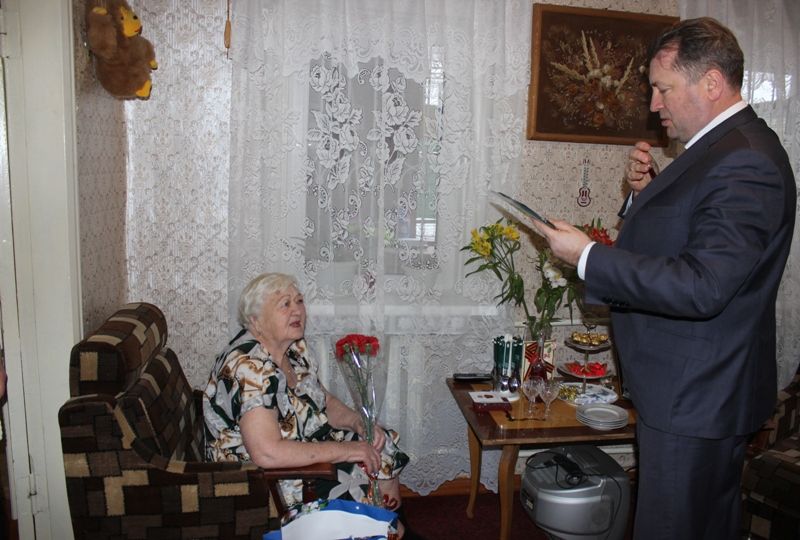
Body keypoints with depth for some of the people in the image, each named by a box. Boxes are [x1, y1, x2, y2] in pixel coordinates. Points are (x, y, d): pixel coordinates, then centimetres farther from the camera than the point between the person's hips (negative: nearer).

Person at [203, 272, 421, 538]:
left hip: (305, 448, 9)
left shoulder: (294, 348, 0)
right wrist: (345, 450, -27)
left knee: (383, 445, 1)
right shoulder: (249, 366, -27)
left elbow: (326, 402, 11)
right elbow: (267, 453, -35)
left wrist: (359, 423, -9)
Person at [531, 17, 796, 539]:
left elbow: (701, 287, -30)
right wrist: (647, 192, 0)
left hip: (694, 396, -10)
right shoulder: (727, 148, 10)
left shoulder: (744, 164, -23)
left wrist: (588, 255, -25)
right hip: (704, 390, 10)